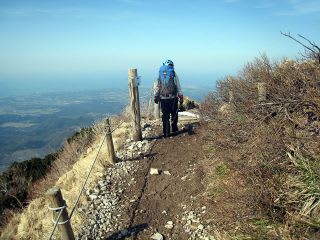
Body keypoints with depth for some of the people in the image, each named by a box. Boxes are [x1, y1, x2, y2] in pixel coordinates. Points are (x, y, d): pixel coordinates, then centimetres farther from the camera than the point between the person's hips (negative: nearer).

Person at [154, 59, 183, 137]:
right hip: (173, 98, -2)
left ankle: (166, 133, 8)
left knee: (165, 116, 7)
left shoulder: (160, 74, 6)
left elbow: (157, 87, 9)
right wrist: (181, 97, 3)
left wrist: (156, 97, 15)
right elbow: (178, 87, -2)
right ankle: (174, 129, 24)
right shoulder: (174, 74, -3)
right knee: (174, 115, 15)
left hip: (163, 99, 2)